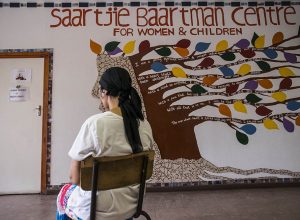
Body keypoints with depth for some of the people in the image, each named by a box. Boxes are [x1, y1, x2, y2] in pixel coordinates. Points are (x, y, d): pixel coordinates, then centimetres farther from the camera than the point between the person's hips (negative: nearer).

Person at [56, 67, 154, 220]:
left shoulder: (94, 123, -25)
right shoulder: (145, 125, -9)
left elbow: (74, 175, -15)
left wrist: (77, 186, 7)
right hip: (132, 203, 5)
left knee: (64, 194, 29)